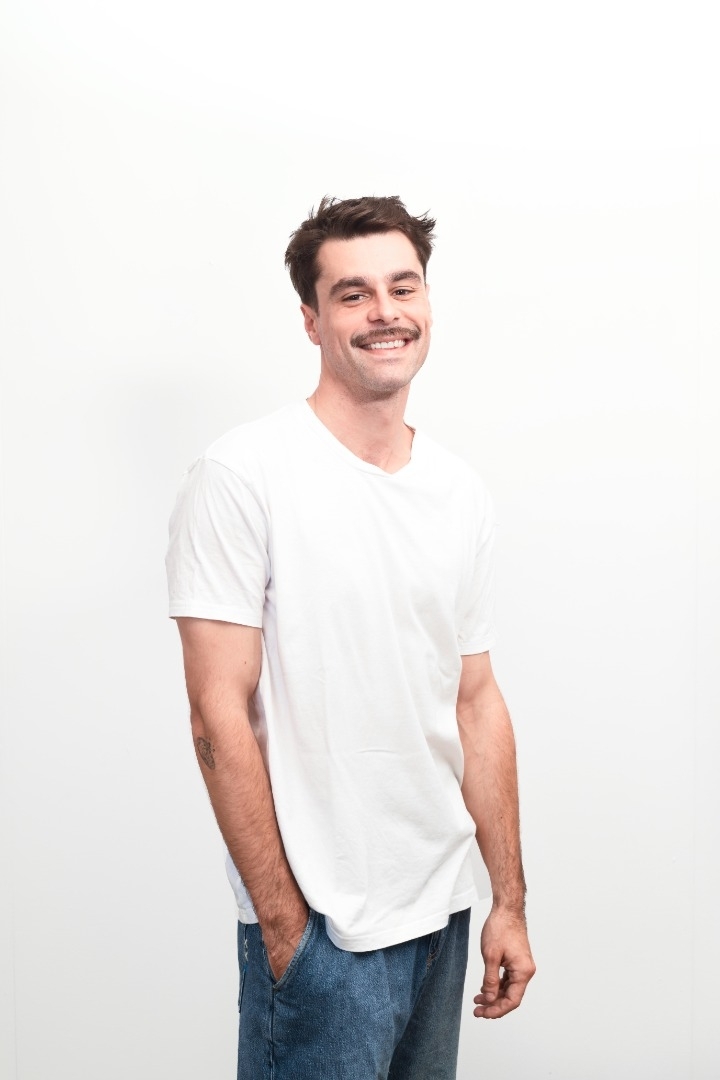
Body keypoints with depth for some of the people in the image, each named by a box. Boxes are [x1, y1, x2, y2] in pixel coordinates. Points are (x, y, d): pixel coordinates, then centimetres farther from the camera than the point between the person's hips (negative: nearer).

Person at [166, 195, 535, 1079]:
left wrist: (510, 901, 9)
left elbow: (477, 702, 9)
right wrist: (283, 923, -14)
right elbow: (220, 717, -14)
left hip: (442, 912, 6)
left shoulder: (462, 497, 6)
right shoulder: (241, 477, -12)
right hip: (321, 928, -6)